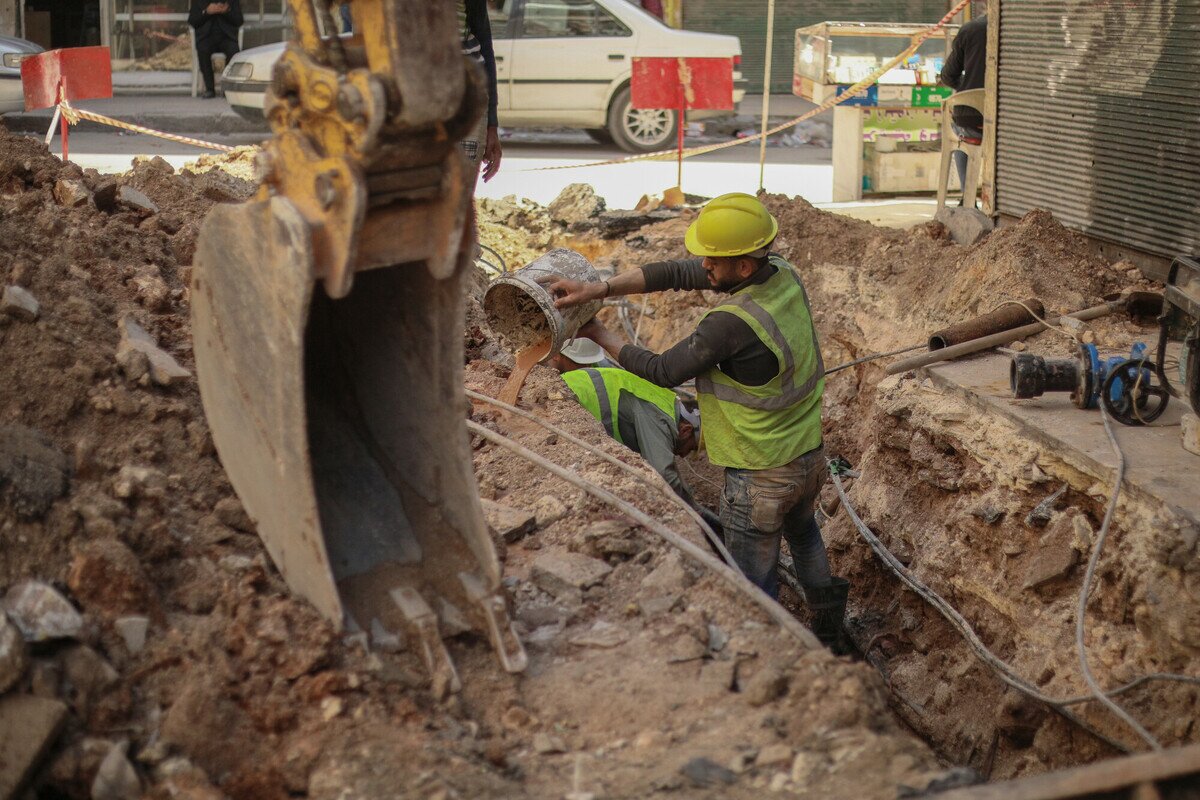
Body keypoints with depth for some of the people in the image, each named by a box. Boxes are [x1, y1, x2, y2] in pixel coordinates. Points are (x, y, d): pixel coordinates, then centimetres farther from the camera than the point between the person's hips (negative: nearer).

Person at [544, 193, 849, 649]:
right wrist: (599, 290, -13)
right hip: (810, 455, 9)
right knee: (802, 531, 36)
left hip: (760, 475, -9)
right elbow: (677, 274, -7)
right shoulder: (784, 276, -8)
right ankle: (827, 625, 51)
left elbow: (664, 372, -17)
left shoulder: (732, 323, -32)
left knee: (755, 581, 10)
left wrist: (600, 336, -4)